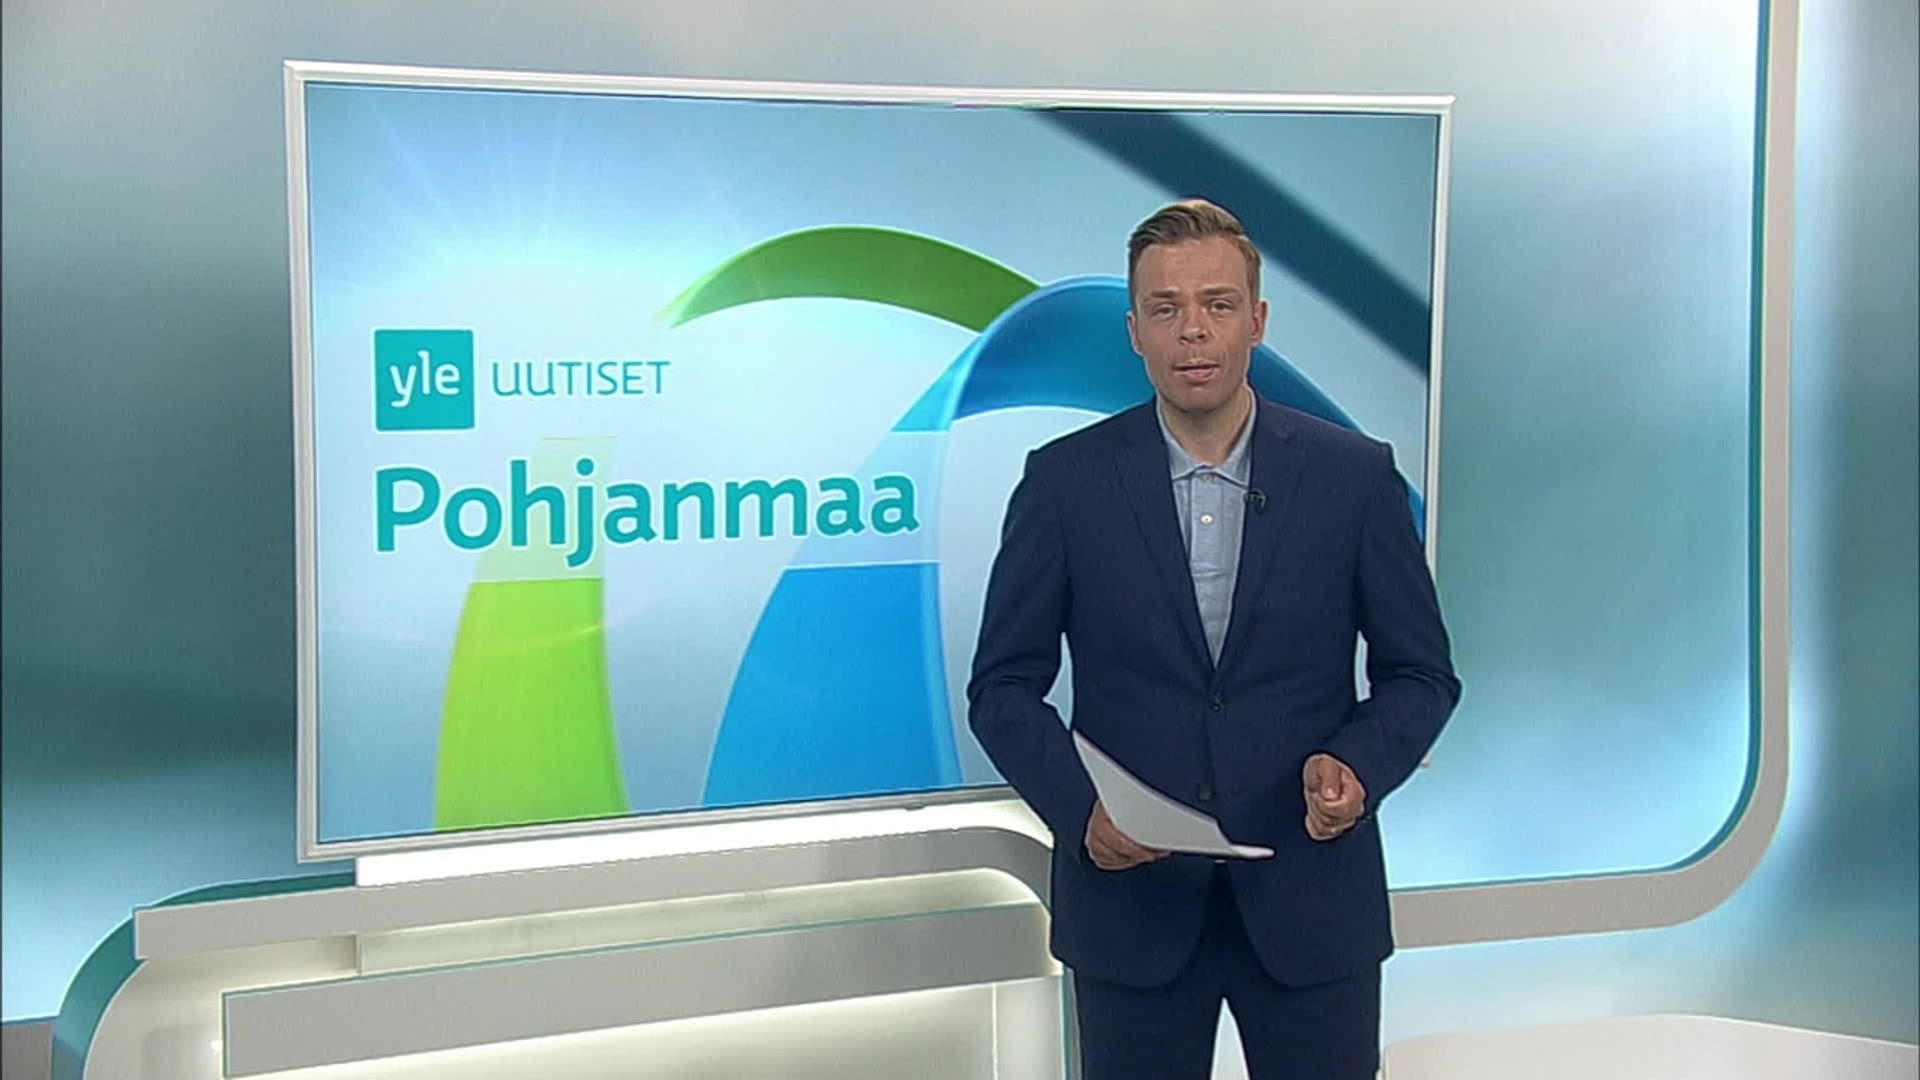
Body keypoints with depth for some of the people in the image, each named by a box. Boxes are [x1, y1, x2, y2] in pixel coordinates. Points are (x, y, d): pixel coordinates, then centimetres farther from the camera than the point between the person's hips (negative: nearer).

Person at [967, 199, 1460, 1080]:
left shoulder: (1354, 476, -2)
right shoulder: (1067, 481, -3)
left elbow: (1421, 674, 5)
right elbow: (1004, 686, 1)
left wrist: (1357, 767, -15)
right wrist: (1080, 810, -15)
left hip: (1310, 898, 1)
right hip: (1131, 897, 0)